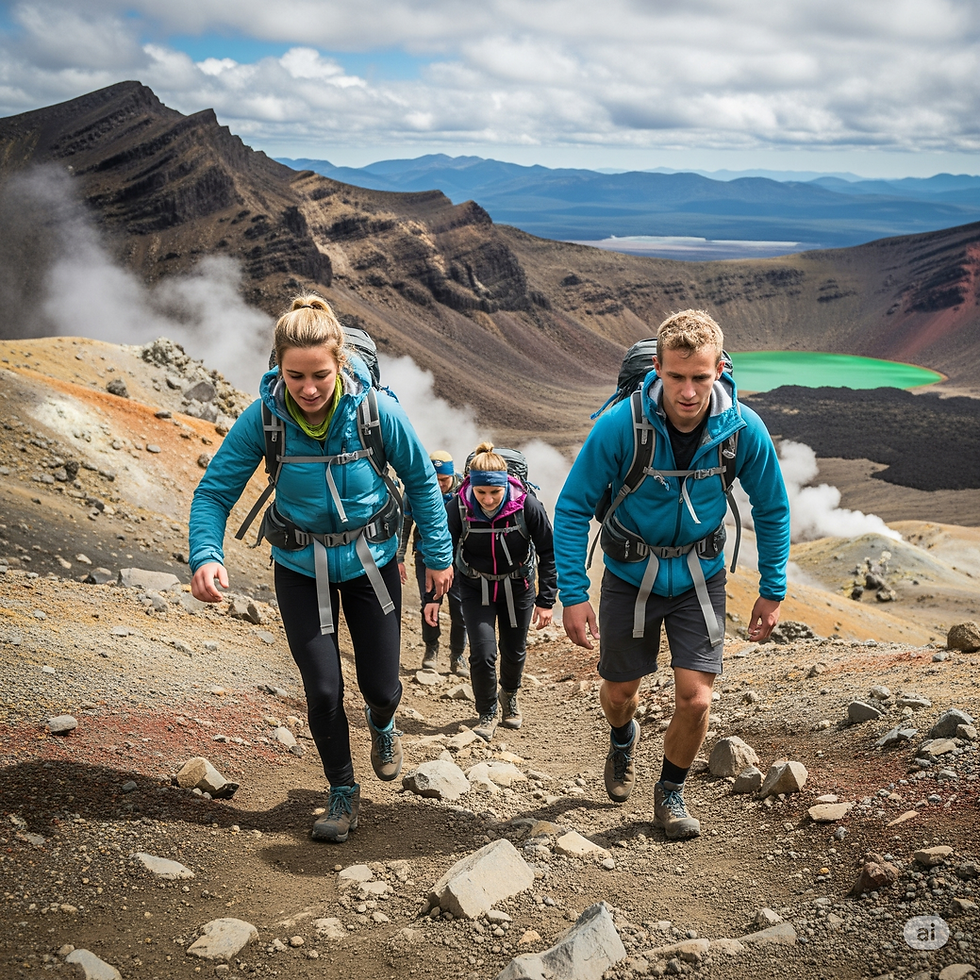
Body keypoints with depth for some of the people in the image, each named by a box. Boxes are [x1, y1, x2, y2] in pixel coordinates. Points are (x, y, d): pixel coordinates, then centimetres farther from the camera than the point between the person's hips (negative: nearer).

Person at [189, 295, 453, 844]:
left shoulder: (376, 410, -22)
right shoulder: (263, 418, -21)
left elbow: (422, 481, -7)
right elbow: (215, 491, -15)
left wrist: (439, 555, -1)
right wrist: (206, 556, -33)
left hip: (370, 561, 0)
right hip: (302, 568, 0)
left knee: (381, 685, 6)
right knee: (323, 690, -1)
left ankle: (382, 724, 46)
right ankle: (344, 794, 24)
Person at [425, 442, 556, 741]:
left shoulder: (527, 505, -24)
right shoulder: (458, 507, -23)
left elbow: (549, 553, -12)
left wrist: (546, 601, -12)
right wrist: (434, 597, -7)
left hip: (517, 587, 1)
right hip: (475, 589, -1)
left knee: (514, 651, 14)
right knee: (483, 653, -11)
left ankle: (510, 695, 47)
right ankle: (487, 715, 13)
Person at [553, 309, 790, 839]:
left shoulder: (743, 429, -20)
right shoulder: (621, 425, -26)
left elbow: (772, 509, -2)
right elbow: (572, 508, -15)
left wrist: (772, 590, 1)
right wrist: (573, 594, -18)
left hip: (699, 576, 1)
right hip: (631, 573, 0)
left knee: (694, 699, -7)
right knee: (619, 691, 14)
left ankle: (670, 792, 23)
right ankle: (623, 738, 52)